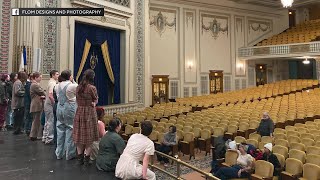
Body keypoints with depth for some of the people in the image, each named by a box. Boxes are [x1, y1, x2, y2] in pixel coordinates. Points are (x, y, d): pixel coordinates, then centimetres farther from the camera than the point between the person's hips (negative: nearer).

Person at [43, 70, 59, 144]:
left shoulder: (50, 82, 14)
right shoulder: (53, 83, -17)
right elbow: (50, 95, -28)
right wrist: (54, 104, -21)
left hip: (47, 104, 10)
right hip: (50, 105, -10)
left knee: (47, 122, 16)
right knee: (51, 122, -3)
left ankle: (45, 138, 26)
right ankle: (49, 139, 4)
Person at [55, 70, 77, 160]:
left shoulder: (59, 85, 5)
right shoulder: (73, 85, -14)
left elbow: (57, 95, 16)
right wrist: (73, 81, 4)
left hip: (60, 108, 6)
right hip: (69, 108, -6)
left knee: (60, 129, 13)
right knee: (70, 130, 2)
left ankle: (59, 153, 23)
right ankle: (69, 154, 10)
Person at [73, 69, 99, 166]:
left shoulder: (78, 87, 4)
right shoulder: (92, 88, -14)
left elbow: (78, 101, 12)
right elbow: (96, 101, -3)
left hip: (79, 112, 5)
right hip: (89, 112, -5)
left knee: (79, 135, 12)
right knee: (89, 136, 5)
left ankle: (80, 158, 22)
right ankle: (87, 158, 11)